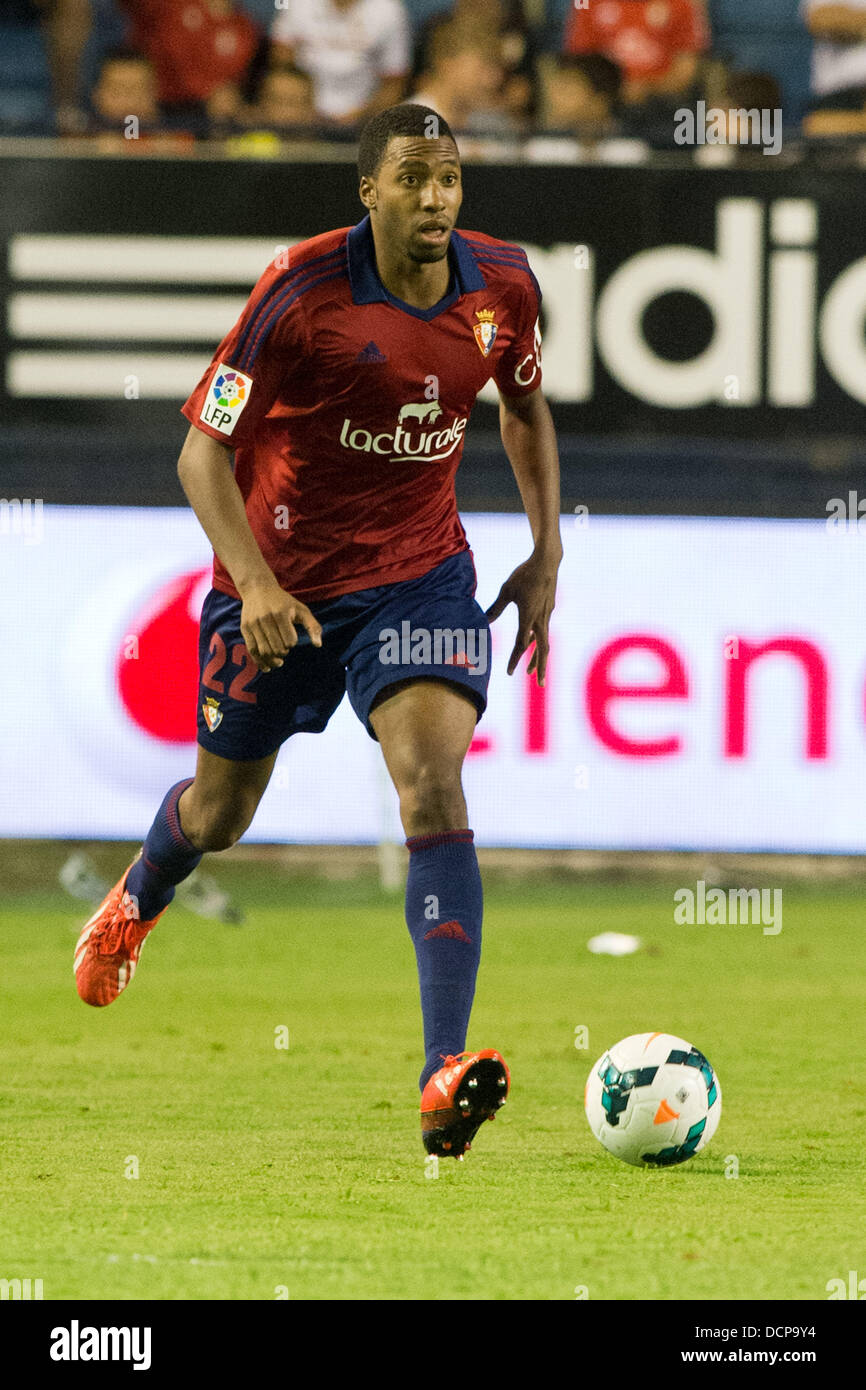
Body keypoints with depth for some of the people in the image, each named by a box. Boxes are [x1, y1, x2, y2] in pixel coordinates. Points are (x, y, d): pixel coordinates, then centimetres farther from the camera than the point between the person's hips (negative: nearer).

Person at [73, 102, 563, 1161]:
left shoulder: (502, 286, -7)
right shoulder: (302, 289, -21)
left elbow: (525, 406, 15)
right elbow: (203, 448, -17)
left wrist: (546, 555, 8)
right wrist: (254, 582, -30)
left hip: (419, 574, 1)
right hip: (279, 579, -1)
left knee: (434, 783, -22)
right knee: (219, 814, 16)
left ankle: (444, 1077, -30)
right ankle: (135, 903, 56)